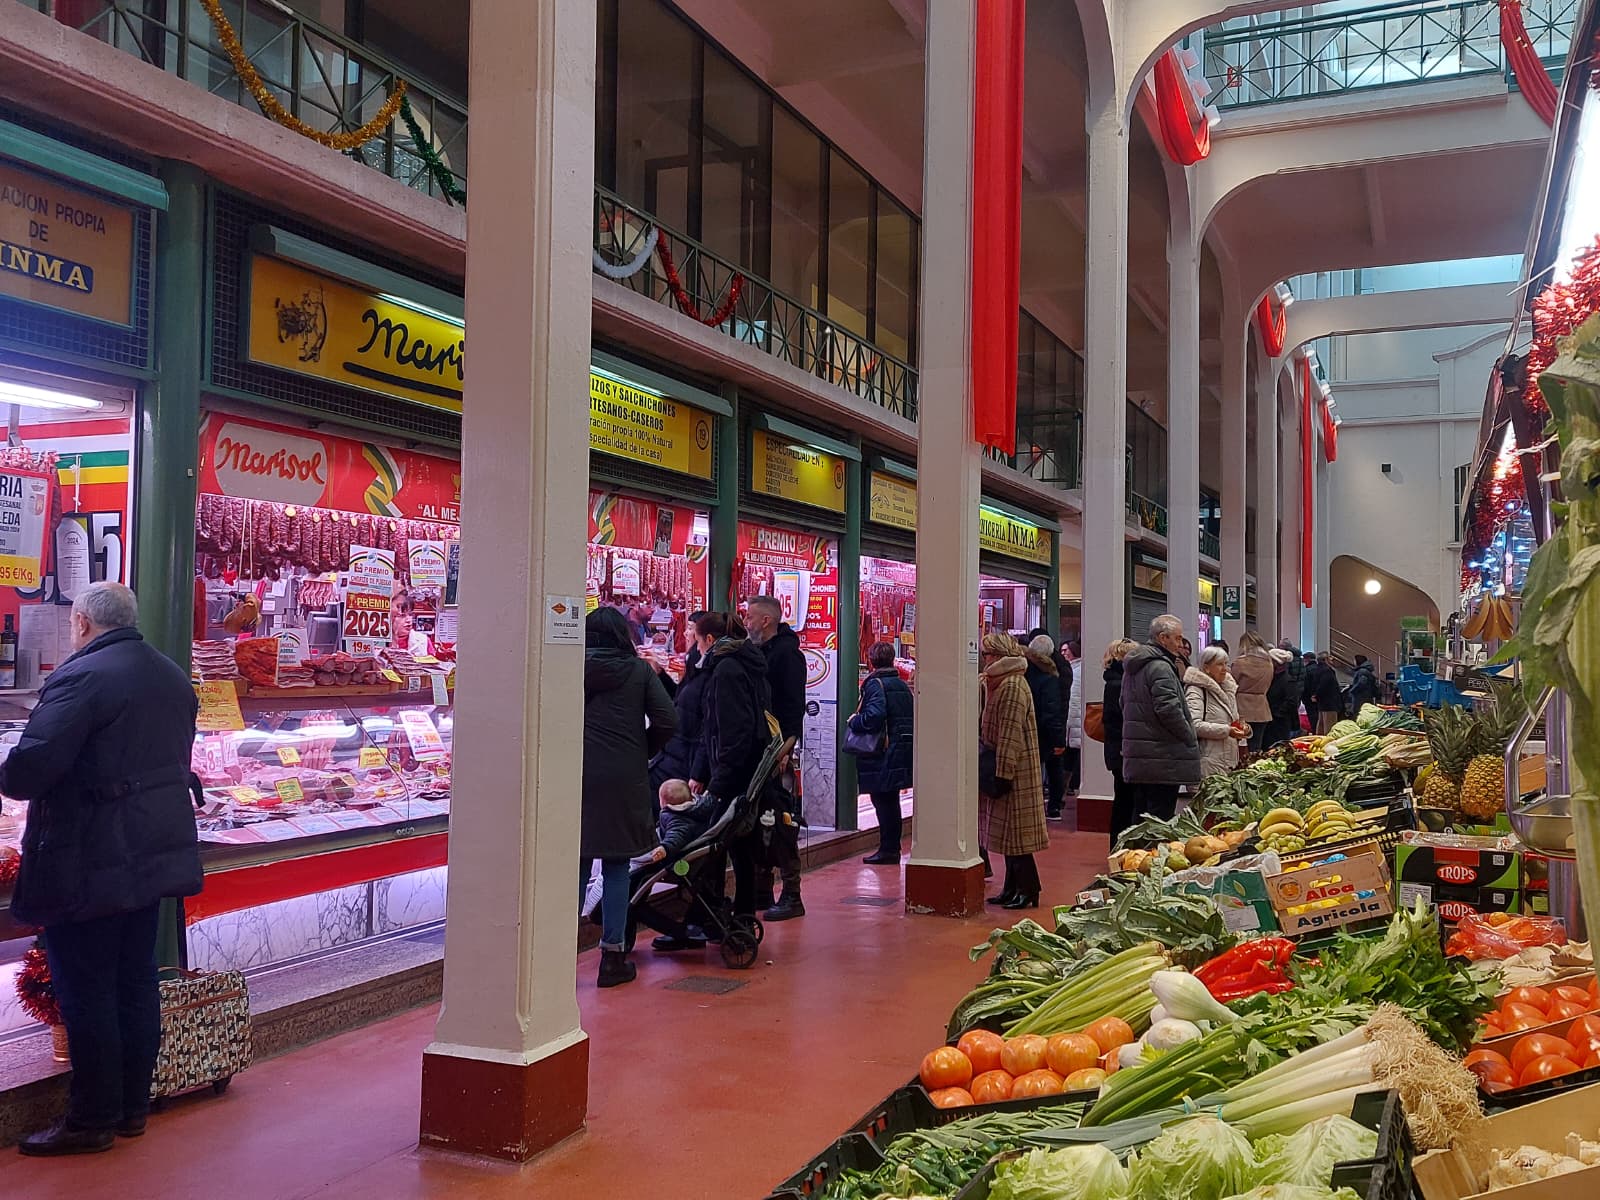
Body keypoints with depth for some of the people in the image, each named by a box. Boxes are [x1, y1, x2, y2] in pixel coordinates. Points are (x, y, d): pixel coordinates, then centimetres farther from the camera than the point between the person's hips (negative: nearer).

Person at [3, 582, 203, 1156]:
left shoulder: (80, 676, -17)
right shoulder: (173, 678, 10)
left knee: (86, 994, 2)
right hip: (157, 851, 8)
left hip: (89, 865, -8)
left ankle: (91, 1120, 11)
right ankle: (132, 1107, 25)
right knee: (136, 983, 15)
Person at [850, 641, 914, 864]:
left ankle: (887, 850, 1)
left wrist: (854, 721, -7)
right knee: (891, 801, 14)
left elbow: (874, 717, -24)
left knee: (883, 802, -2)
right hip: (901, 752, 8)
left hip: (883, 754, -8)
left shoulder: (875, 683, -12)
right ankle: (893, 848, 20)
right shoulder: (902, 685, 14)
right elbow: (912, 717, 16)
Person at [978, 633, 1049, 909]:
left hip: (1015, 770, -10)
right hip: (1002, 769, 10)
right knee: (1007, 832, 13)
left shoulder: (1012, 685, -17)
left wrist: (1003, 773, -22)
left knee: (1014, 831, -5)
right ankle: (1013, 889, 19)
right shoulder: (993, 683, 15)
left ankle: (1027, 890, 1)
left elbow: (1011, 733, -21)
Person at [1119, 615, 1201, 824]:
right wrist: (1190, 738, -11)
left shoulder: (1132, 667, 16)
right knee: (1160, 818, -7)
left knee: (1141, 813, 14)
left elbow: (1124, 704, 27)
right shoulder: (1160, 667, -15)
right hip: (1162, 759, -10)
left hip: (1137, 757, 10)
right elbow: (1169, 709, -23)